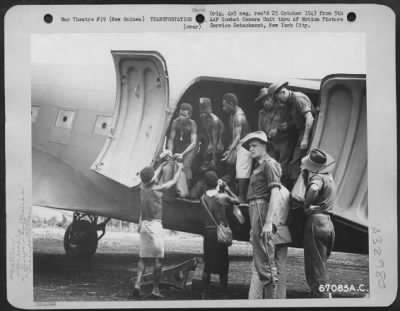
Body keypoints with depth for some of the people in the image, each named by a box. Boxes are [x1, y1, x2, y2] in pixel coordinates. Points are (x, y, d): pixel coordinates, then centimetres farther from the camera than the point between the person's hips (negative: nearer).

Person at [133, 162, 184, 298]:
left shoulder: (143, 188, 7)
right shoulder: (157, 189, -8)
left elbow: (153, 176, 27)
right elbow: (174, 181, 6)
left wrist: (162, 165, 41)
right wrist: (180, 168, 22)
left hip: (144, 225, 6)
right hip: (155, 225, -6)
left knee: (143, 257, 10)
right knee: (157, 258, -1)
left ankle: (137, 283, -3)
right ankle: (155, 289, -1)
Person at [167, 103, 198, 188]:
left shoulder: (192, 124, -18)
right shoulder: (176, 122, -11)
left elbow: (194, 142, -22)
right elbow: (171, 139, -6)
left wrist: (182, 154, -32)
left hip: (190, 147, -3)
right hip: (178, 146, 4)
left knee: (186, 166, -25)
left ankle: (187, 187, -16)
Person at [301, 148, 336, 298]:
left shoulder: (318, 177, -12)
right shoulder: (329, 177, 16)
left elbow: (313, 189, -34)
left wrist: (307, 205, -19)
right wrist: (305, 177, 8)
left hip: (316, 221, -9)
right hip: (327, 222, 9)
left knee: (315, 269, -3)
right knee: (321, 266, 21)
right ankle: (326, 294, 28)